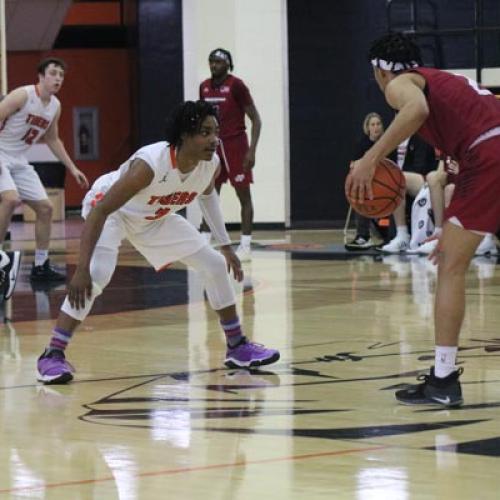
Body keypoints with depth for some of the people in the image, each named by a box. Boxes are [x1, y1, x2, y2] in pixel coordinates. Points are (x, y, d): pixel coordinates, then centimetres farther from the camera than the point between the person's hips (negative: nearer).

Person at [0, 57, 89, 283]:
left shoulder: (55, 106, 5)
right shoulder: (22, 95, -19)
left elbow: (52, 140, 20)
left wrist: (72, 168, 17)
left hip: (19, 161, 8)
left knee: (45, 207, 5)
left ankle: (41, 265, 14)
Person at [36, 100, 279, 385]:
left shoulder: (212, 165, -20)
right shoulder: (149, 164, -40)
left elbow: (207, 194, 8)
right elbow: (100, 211, -38)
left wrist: (226, 246, 9)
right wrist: (82, 269, -42)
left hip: (155, 218, 7)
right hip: (110, 210, -7)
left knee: (215, 265, 4)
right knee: (97, 274, -31)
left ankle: (238, 347, 19)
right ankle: (53, 355, -22)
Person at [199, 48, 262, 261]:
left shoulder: (236, 85, -11)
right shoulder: (205, 87, 8)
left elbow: (255, 119, -10)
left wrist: (252, 150, -17)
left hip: (235, 144, -6)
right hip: (214, 145, 6)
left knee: (244, 195, -1)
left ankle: (245, 246, 1)